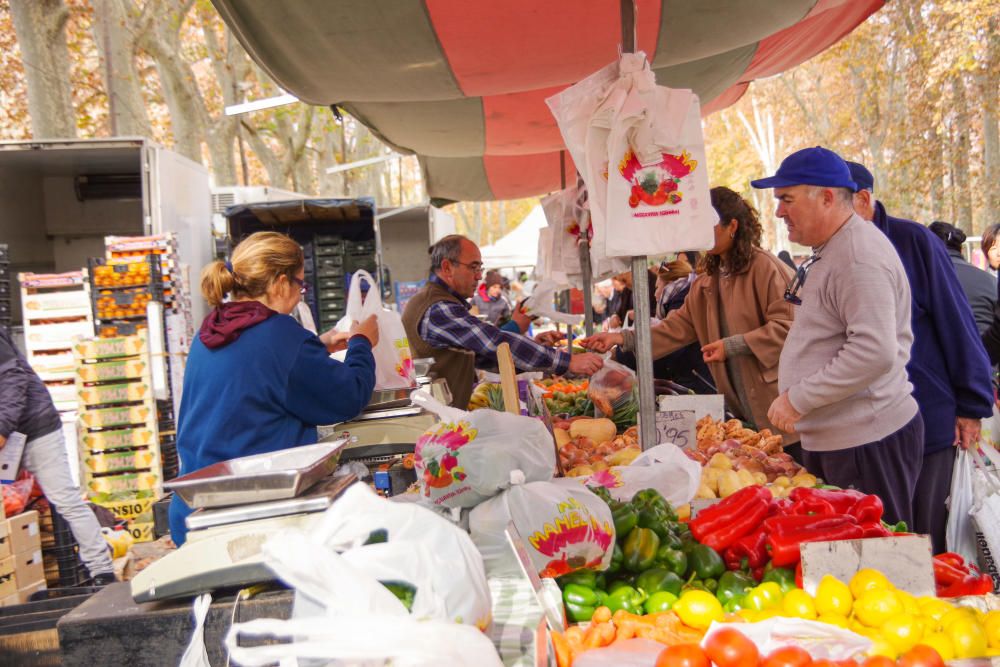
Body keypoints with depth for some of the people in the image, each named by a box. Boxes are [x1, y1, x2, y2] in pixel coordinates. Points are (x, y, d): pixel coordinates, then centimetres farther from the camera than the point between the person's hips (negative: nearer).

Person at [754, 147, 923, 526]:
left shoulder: (860, 257, -19)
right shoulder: (829, 251, 15)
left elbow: (875, 352, -28)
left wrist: (798, 399, -21)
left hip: (866, 441, -10)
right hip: (830, 438, 10)